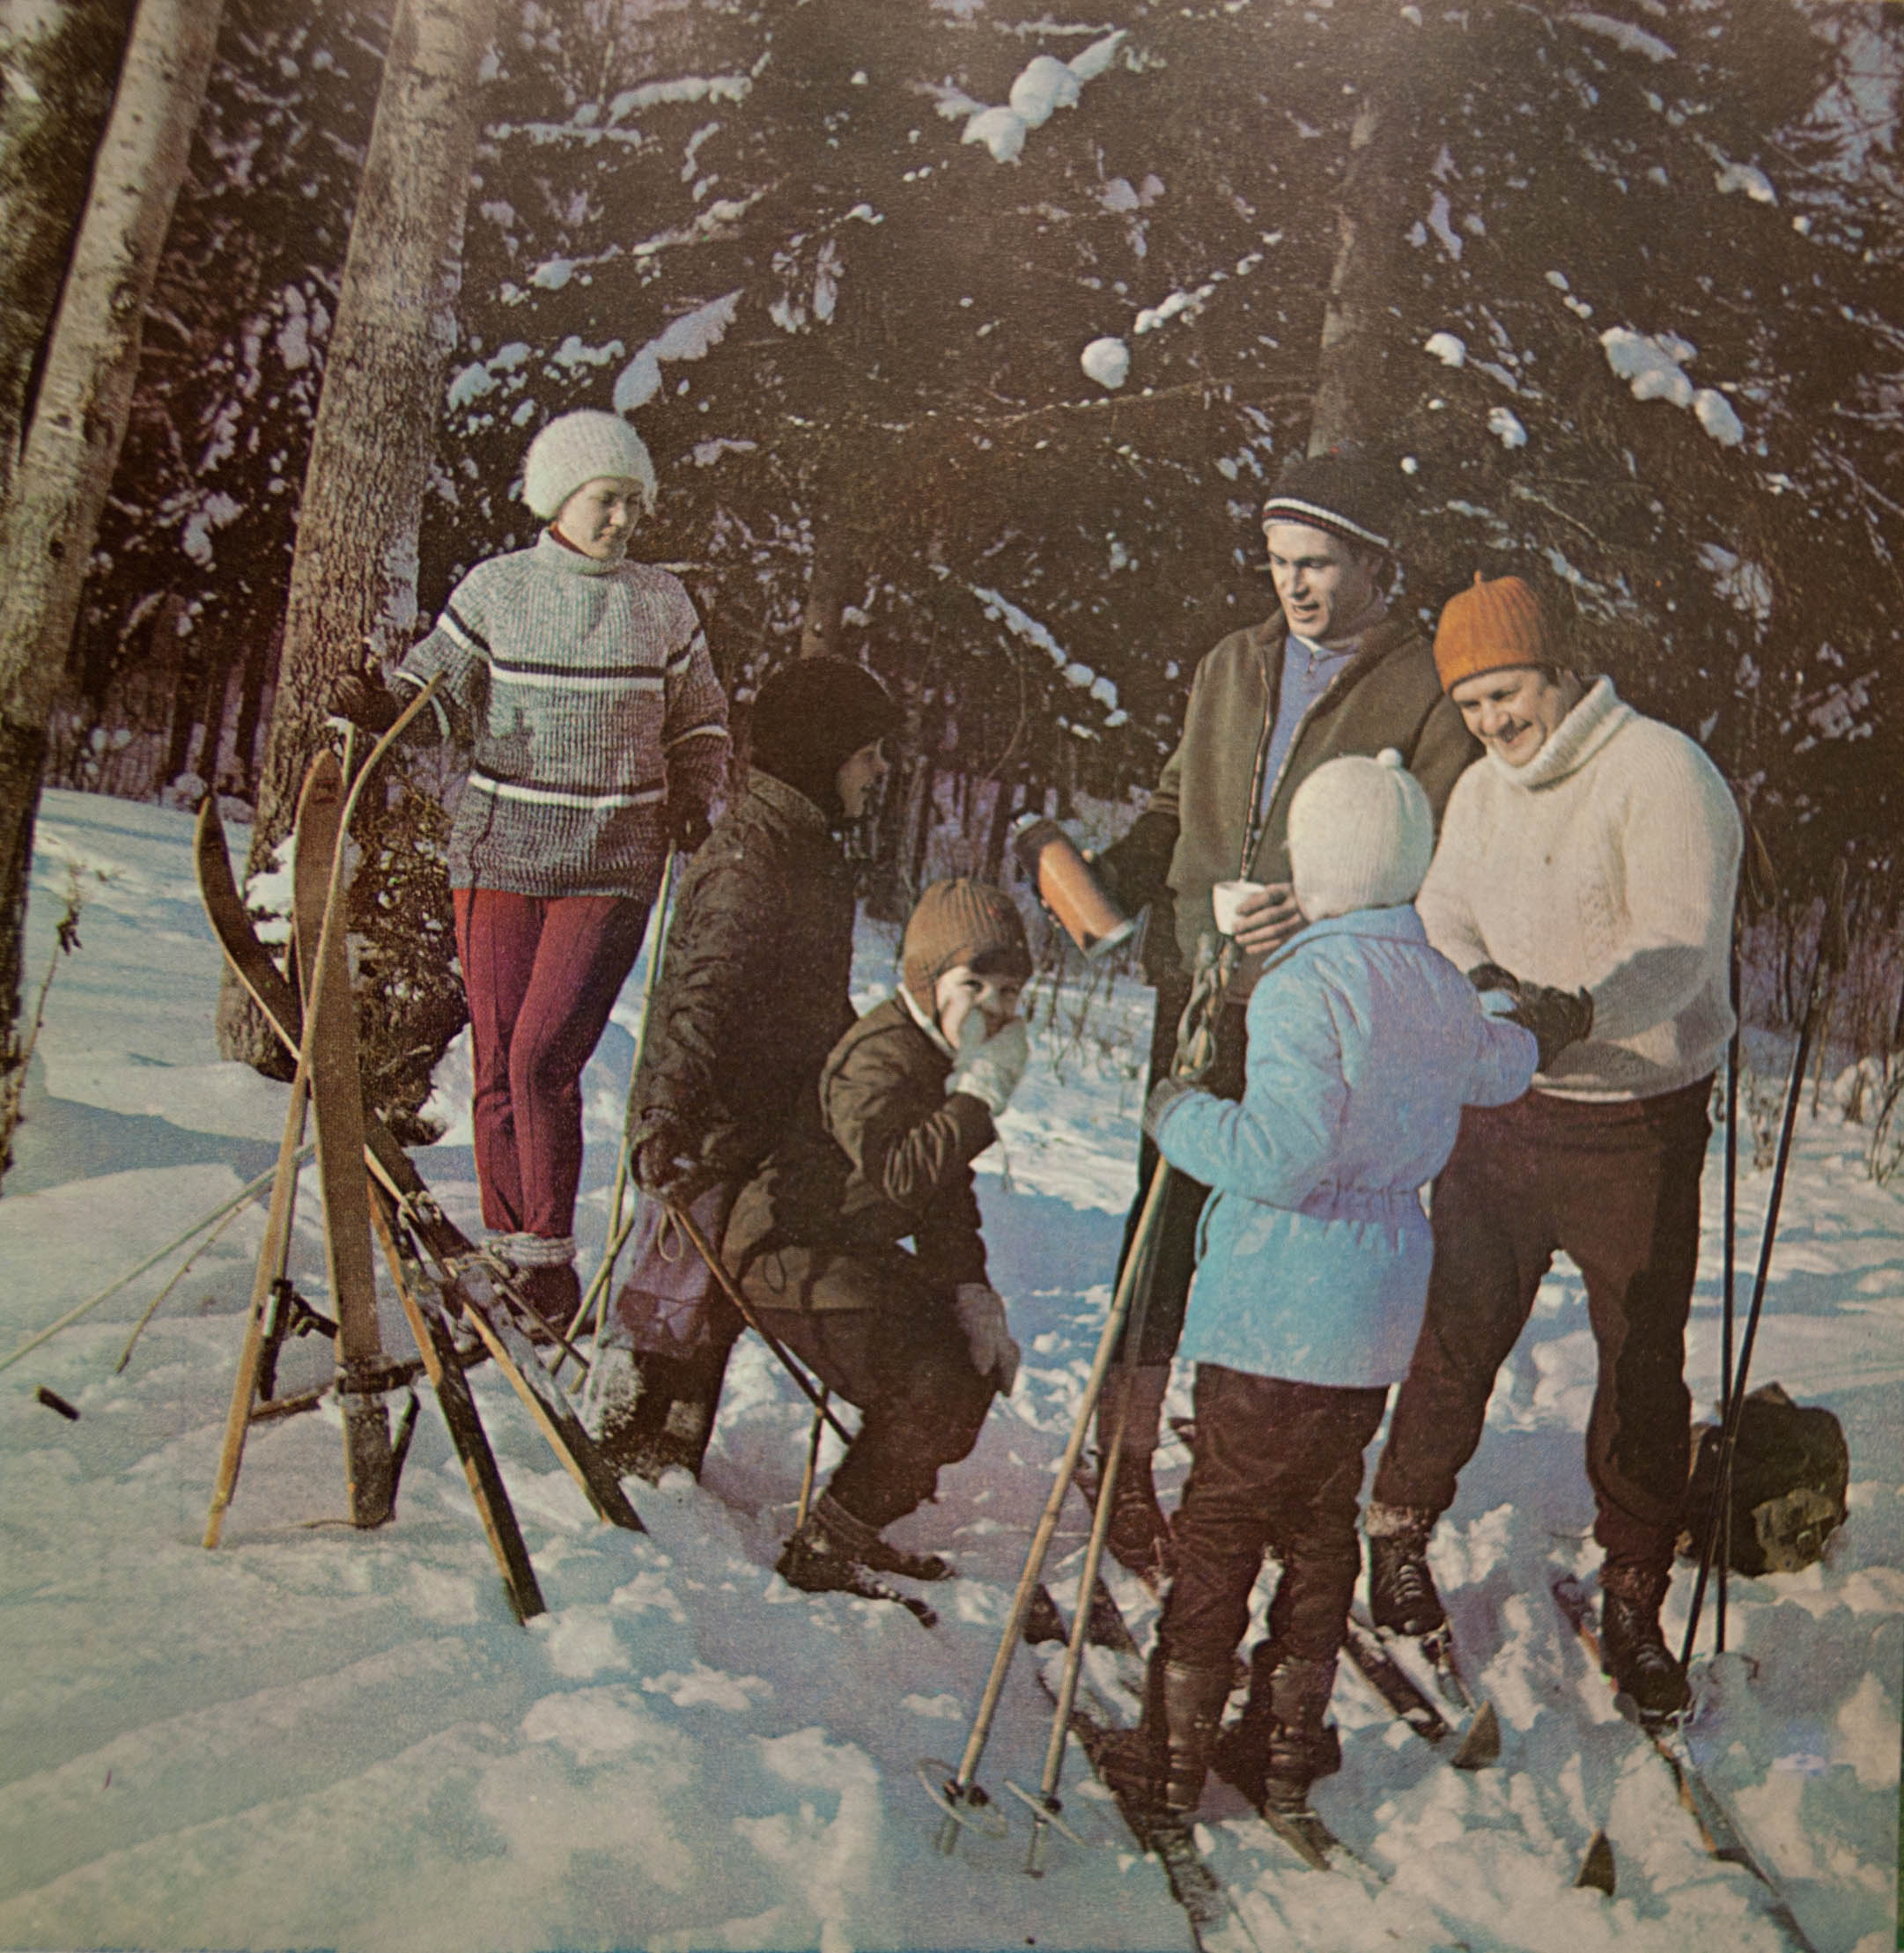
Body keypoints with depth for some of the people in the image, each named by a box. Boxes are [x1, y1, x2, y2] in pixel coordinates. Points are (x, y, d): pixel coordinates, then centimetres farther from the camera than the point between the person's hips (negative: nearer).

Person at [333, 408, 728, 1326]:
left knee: (543, 1058, -12)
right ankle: (509, 1247, 19)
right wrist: (382, 706, -18)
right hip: (499, 856, 1)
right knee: (497, 1065, 3)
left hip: (611, 868, -1)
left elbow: (700, 724, 18)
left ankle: (551, 1258, 2)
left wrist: (691, 798, 1)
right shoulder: (495, 589, 4)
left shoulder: (662, 603, 7)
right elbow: (438, 687, 3)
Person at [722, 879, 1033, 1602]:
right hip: (787, 1255, -10)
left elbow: (949, 1195, 14)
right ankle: (822, 1549, -4)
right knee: (939, 1387, -18)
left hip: (851, 1250, 10)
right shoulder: (880, 1056, -22)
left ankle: (859, 1533, 22)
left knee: (981, 1358, 12)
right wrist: (982, 1093, -31)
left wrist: (972, 1294, 3)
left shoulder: (942, 1057, 9)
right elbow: (896, 1175, -37)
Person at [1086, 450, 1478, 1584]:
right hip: (1202, 988, 4)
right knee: (1167, 1223, 4)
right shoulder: (1233, 667, 15)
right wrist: (1116, 876, 7)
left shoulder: (1428, 691, -2)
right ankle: (1127, 1455, 15)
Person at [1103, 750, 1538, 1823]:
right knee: (1324, 1519, 17)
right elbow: (1501, 1069, 28)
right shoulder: (1443, 985, 6)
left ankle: (1179, 1750, 12)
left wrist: (1181, 1115, -10)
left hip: (1278, 1307, -7)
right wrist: (1523, 1026, 50)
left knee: (1221, 1525, 3)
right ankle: (1289, 1745, 26)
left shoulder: (1306, 984, -19)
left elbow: (1280, 1153, -26)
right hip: (1384, 1305, 7)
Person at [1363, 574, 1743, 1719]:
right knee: (1458, 1333, 11)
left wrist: (1581, 1009, -42)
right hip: (1502, 1108, 5)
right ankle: (1401, 1532, 32)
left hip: (1638, 1123, -4)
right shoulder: (1482, 794, 9)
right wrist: (1469, 982, -20)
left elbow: (1680, 946, -25)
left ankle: (1634, 1606, 21)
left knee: (1644, 1367, 5)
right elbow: (1441, 924, 3)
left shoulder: (1663, 774, -14)